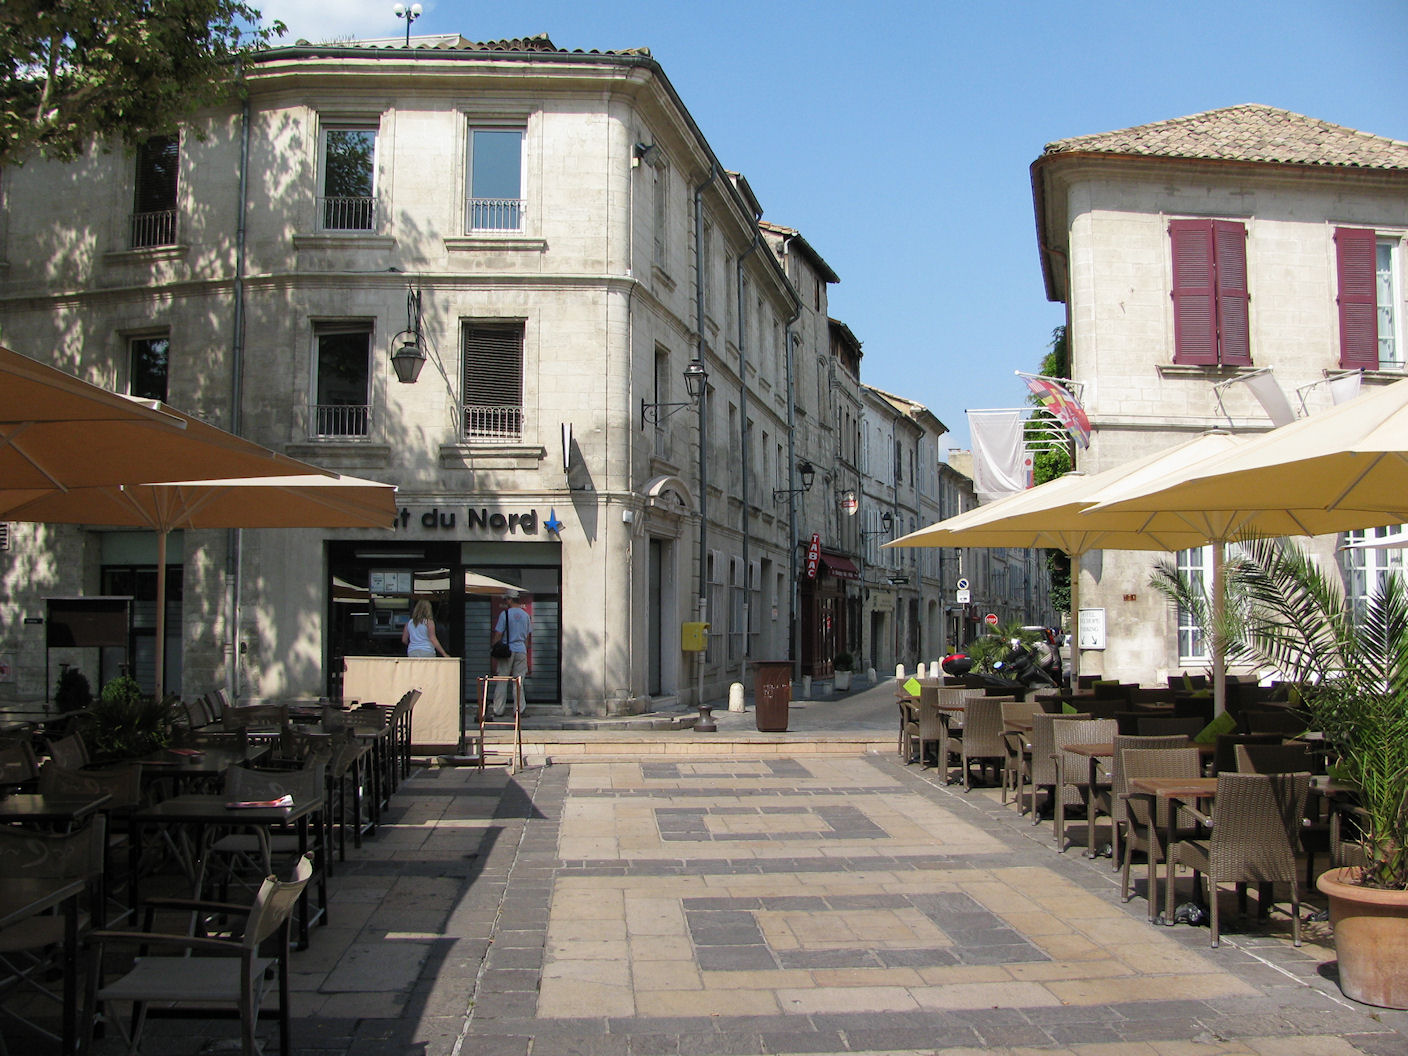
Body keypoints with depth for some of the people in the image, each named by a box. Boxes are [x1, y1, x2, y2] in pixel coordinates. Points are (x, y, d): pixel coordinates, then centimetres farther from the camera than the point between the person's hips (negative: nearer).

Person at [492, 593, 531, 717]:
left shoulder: (505, 614, -7)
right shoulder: (526, 616, 7)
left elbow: (498, 634, -7)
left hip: (507, 650, -3)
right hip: (521, 651, 3)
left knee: (501, 682, 3)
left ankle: (498, 710, 3)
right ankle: (518, 710, 5)